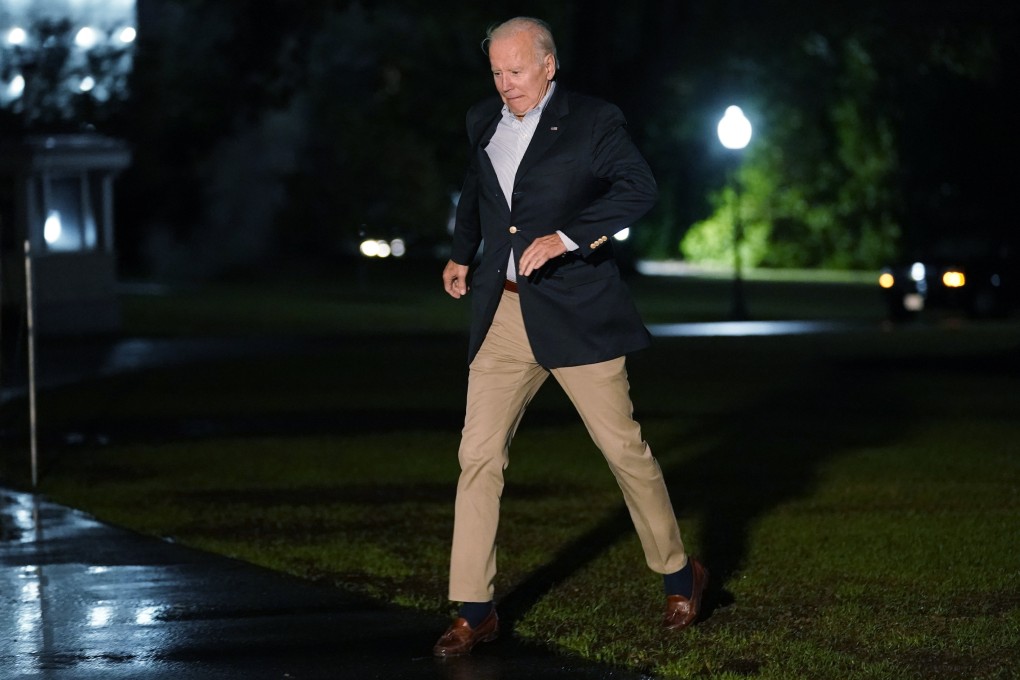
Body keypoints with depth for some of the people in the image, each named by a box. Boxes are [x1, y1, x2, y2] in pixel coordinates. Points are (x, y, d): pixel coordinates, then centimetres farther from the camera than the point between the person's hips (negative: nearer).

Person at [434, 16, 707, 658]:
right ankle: (474, 611, 2)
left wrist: (565, 236, -25)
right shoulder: (484, 122, 13)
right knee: (479, 454, -3)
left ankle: (680, 574, 22)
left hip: (575, 314, -5)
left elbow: (639, 189, -17)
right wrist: (461, 255, 32)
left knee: (623, 446, 2)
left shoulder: (593, 121, -6)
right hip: (502, 316, 5)